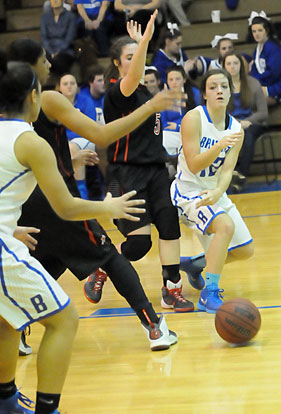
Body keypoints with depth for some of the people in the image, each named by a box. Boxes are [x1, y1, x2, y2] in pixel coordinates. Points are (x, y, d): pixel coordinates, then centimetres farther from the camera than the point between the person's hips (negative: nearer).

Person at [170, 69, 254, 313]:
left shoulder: (236, 129, -3)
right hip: (188, 191, -7)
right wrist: (220, 146, -38)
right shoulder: (194, 119, -18)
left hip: (214, 192, 7)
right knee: (225, 225, -33)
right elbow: (193, 165, -23)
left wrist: (218, 193, -34)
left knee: (245, 250, 8)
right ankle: (209, 294, -28)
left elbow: (227, 170, -13)